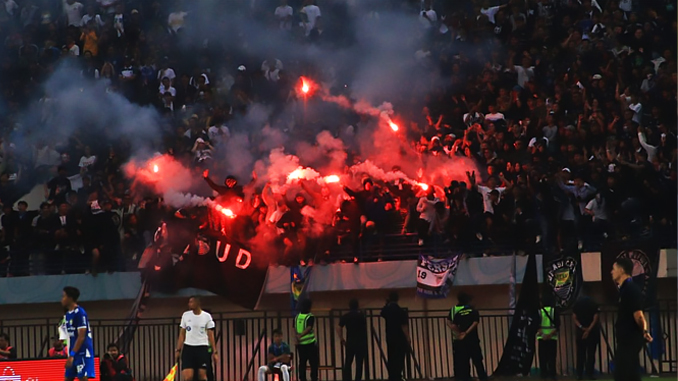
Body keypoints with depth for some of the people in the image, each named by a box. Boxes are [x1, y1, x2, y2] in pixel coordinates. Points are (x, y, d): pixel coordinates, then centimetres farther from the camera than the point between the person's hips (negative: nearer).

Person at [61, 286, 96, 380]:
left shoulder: (80, 313, -14)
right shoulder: (68, 314, 15)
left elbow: (81, 337, -19)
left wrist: (72, 355, -22)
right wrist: (70, 355, 17)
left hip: (82, 352, -10)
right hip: (73, 353, 10)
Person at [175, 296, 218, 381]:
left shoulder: (207, 316, 0)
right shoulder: (185, 315, 6)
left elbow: (211, 335, 2)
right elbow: (182, 334, 10)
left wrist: (214, 351, -4)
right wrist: (178, 350, 5)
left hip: (202, 348, -1)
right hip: (188, 348, 1)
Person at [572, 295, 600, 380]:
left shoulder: (594, 306, -7)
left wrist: (588, 330, -17)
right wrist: (581, 327, -16)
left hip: (592, 332, 0)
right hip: (581, 332, 0)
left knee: (591, 354, -1)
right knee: (580, 354, -2)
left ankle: (590, 373, -1)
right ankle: (579, 374, -4)